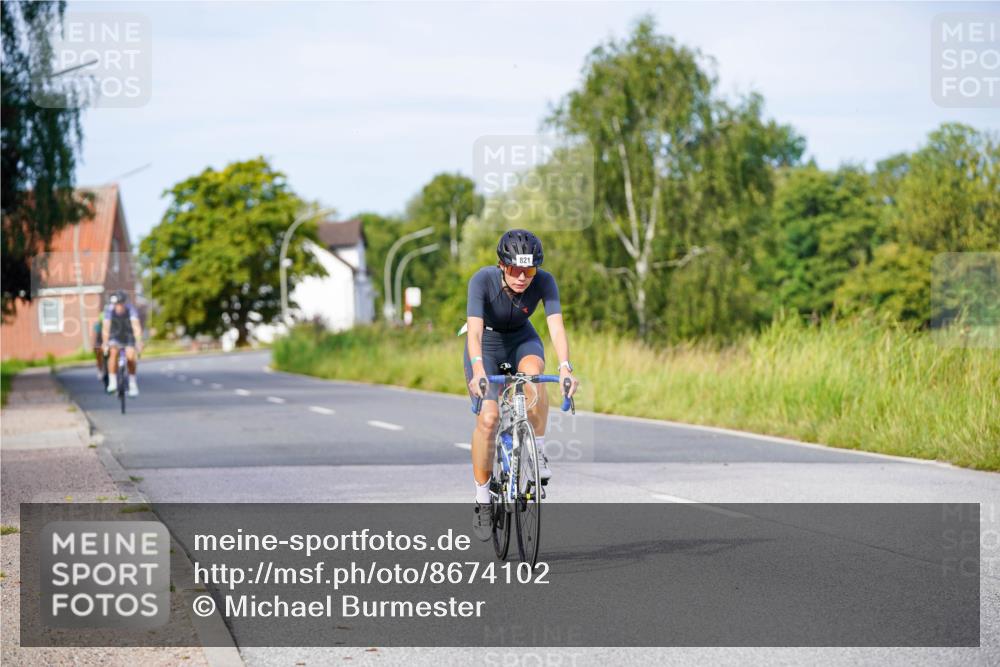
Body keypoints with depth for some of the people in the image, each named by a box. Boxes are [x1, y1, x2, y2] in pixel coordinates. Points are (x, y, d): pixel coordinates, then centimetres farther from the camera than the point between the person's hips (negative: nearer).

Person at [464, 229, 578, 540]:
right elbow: (475, 328, -41)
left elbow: (556, 326, -35)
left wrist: (565, 367, -51)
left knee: (533, 372, -35)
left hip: (522, 340, 1)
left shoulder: (544, 282, -25)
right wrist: (478, 369, -57)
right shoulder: (483, 280, -31)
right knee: (488, 417, -18)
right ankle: (482, 498, -1)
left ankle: (538, 451, -17)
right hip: (487, 343, -1)